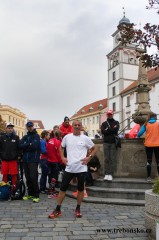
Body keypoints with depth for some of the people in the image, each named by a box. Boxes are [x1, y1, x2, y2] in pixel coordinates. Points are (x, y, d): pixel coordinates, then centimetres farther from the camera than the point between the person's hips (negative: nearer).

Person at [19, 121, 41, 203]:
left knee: (33, 177, -11)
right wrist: (29, 145, -10)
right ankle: (30, 194, 21)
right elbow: (20, 145, 0)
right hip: (25, 160, 6)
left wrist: (25, 146, -5)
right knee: (28, 178, 9)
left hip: (33, 160, -5)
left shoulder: (36, 136, 0)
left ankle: (36, 195, -1)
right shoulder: (25, 137, 16)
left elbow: (34, 146, -16)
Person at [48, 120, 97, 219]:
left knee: (80, 188, 9)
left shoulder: (85, 138, -1)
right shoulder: (67, 137, 4)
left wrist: (89, 157, -7)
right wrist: (62, 157, 4)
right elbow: (61, 147, 19)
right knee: (63, 188, 3)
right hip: (69, 168, 1)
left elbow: (94, 149, 8)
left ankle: (78, 209, 25)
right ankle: (58, 210, 15)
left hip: (81, 168, -1)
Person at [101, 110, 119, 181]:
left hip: (113, 142, -1)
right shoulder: (104, 123, 14)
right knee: (106, 159, 0)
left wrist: (108, 129, -7)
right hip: (106, 143, 2)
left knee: (112, 159, -3)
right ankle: (106, 174, 2)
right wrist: (112, 130, -10)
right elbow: (103, 131, -3)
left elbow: (116, 129, -9)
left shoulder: (116, 122, 10)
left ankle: (111, 174, -1)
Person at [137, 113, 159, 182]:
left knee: (149, 161, 6)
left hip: (148, 145, 1)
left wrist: (138, 136, 17)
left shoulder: (146, 124, 1)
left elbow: (139, 133, -4)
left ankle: (148, 177, 3)